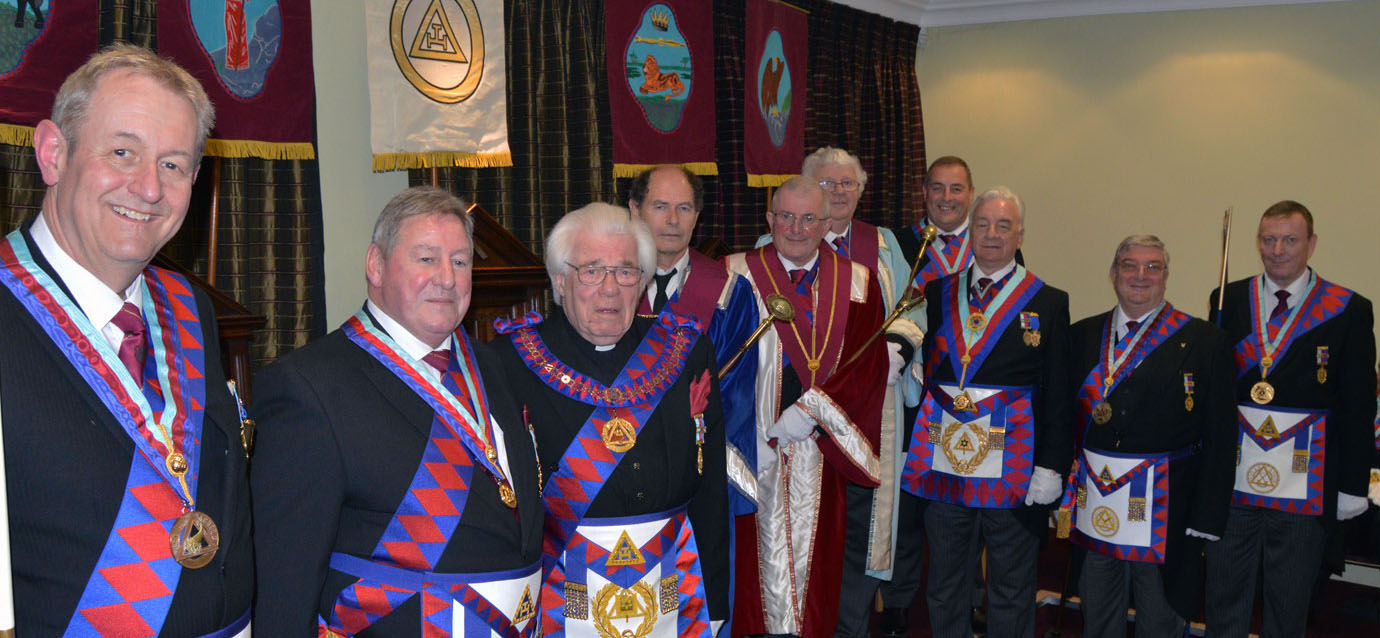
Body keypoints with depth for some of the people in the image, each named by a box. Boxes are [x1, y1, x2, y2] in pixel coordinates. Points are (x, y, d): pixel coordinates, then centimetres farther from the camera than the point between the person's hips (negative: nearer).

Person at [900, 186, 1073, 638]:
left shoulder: (1048, 302, 1)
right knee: (944, 589, 14)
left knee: (1011, 594, 9)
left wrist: (1051, 467, -9)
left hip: (1013, 467, -2)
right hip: (942, 464, 3)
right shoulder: (938, 293, 9)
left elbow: (1058, 394, -4)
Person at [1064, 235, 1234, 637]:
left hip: (1165, 509, -3)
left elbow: (1219, 436, -6)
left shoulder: (1203, 341, -4)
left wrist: (1207, 517, -10)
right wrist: (1064, 486, 0)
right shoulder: (1083, 336, 7)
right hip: (1095, 502, 3)